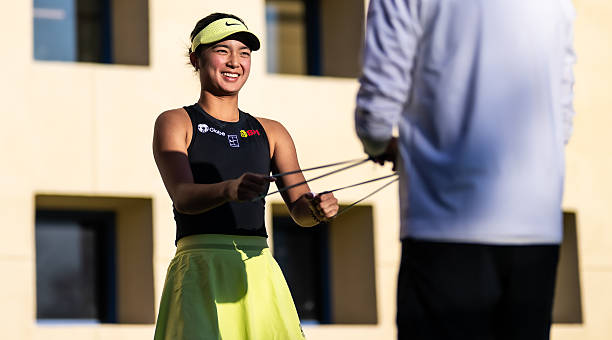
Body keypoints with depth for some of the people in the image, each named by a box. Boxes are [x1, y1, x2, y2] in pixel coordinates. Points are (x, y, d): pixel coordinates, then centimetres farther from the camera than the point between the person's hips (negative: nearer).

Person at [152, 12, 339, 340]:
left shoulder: (271, 132, 18)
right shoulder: (175, 123, 6)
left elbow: (299, 209, 7)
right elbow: (183, 196, -11)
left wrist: (317, 208, -16)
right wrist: (229, 189, -32)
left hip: (259, 273, 4)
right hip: (201, 271, -3)